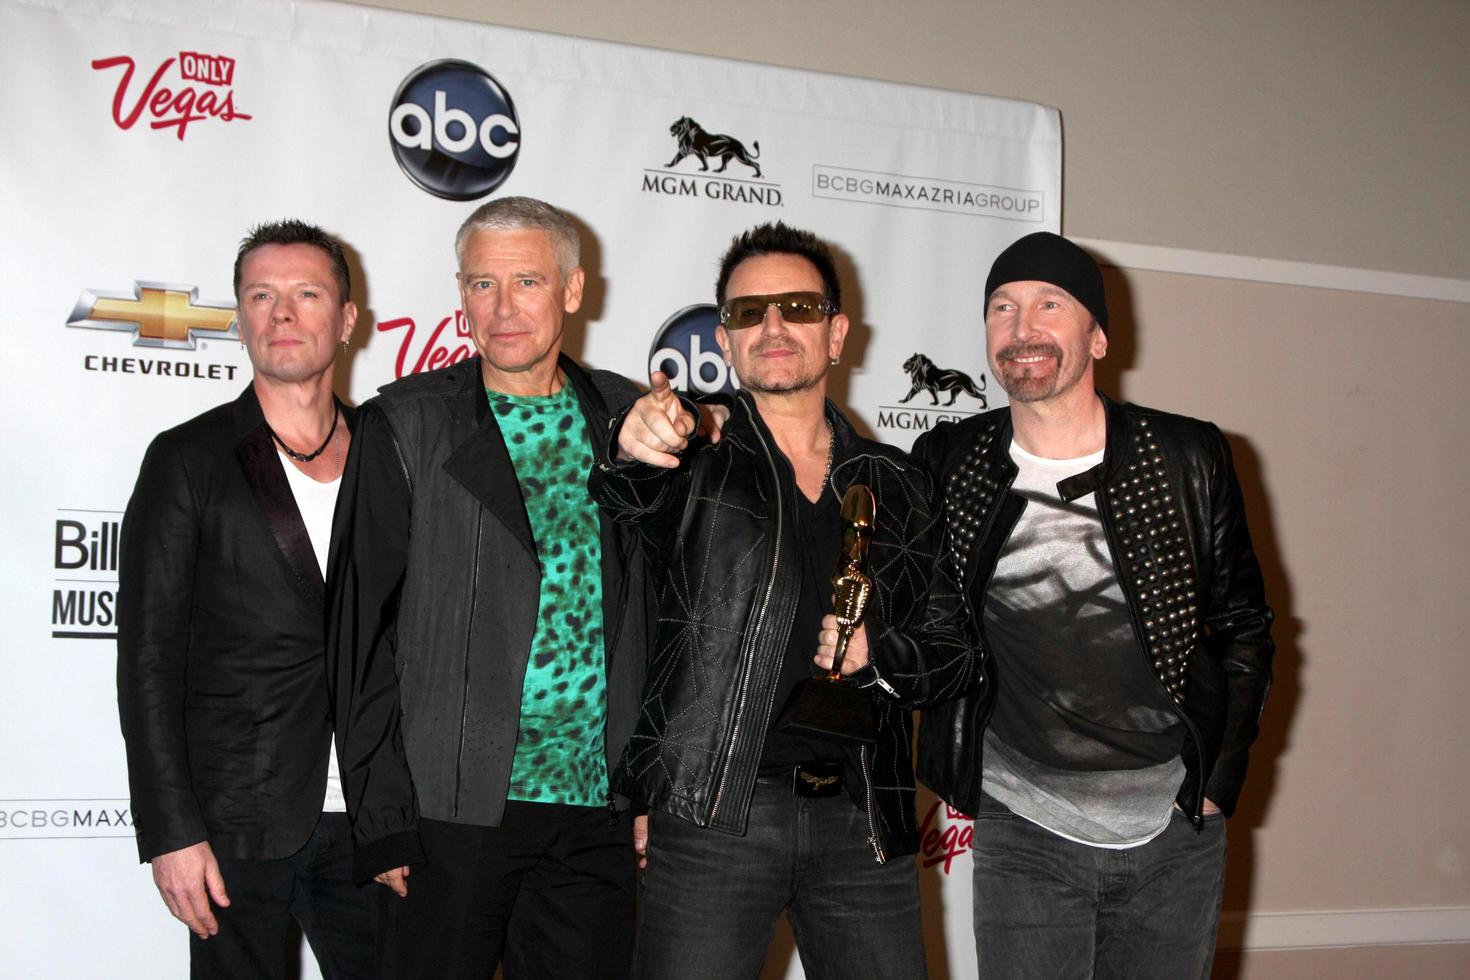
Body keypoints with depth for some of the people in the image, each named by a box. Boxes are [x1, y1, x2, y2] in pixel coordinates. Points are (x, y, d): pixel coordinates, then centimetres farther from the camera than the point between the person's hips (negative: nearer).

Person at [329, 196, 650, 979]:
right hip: (452, 812, -2)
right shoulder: (407, 427, -1)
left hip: (597, 813, 3)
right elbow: (363, 633, -3)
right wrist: (383, 820, -8)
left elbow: (658, 610, 11)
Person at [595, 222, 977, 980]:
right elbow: (631, 502, -20)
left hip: (862, 822, 3)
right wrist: (635, 450, -43)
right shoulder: (694, 459, 4)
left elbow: (956, 649, 14)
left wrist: (878, 656, -7)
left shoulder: (896, 488, 13)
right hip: (712, 816, -3)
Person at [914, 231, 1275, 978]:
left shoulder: (1187, 459, -2)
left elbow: (1243, 628, 6)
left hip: (1175, 832, 1)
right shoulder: (948, 465, -2)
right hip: (1022, 832, 0)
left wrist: (1218, 784, 0)